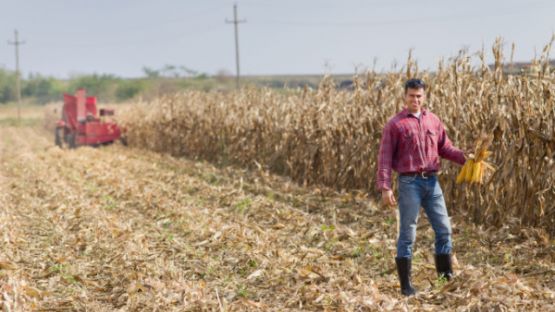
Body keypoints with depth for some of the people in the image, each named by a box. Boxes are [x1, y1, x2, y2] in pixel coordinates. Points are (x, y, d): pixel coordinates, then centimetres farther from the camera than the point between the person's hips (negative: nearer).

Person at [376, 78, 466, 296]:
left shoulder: (433, 120, 10)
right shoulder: (395, 124, -5)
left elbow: (445, 148, 12)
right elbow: (385, 158, -7)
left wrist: (466, 158, -5)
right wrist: (385, 188, -14)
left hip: (432, 181, 5)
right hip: (409, 182, -5)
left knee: (444, 229, 8)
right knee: (407, 234, 0)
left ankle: (447, 276, 20)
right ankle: (405, 284, 9)